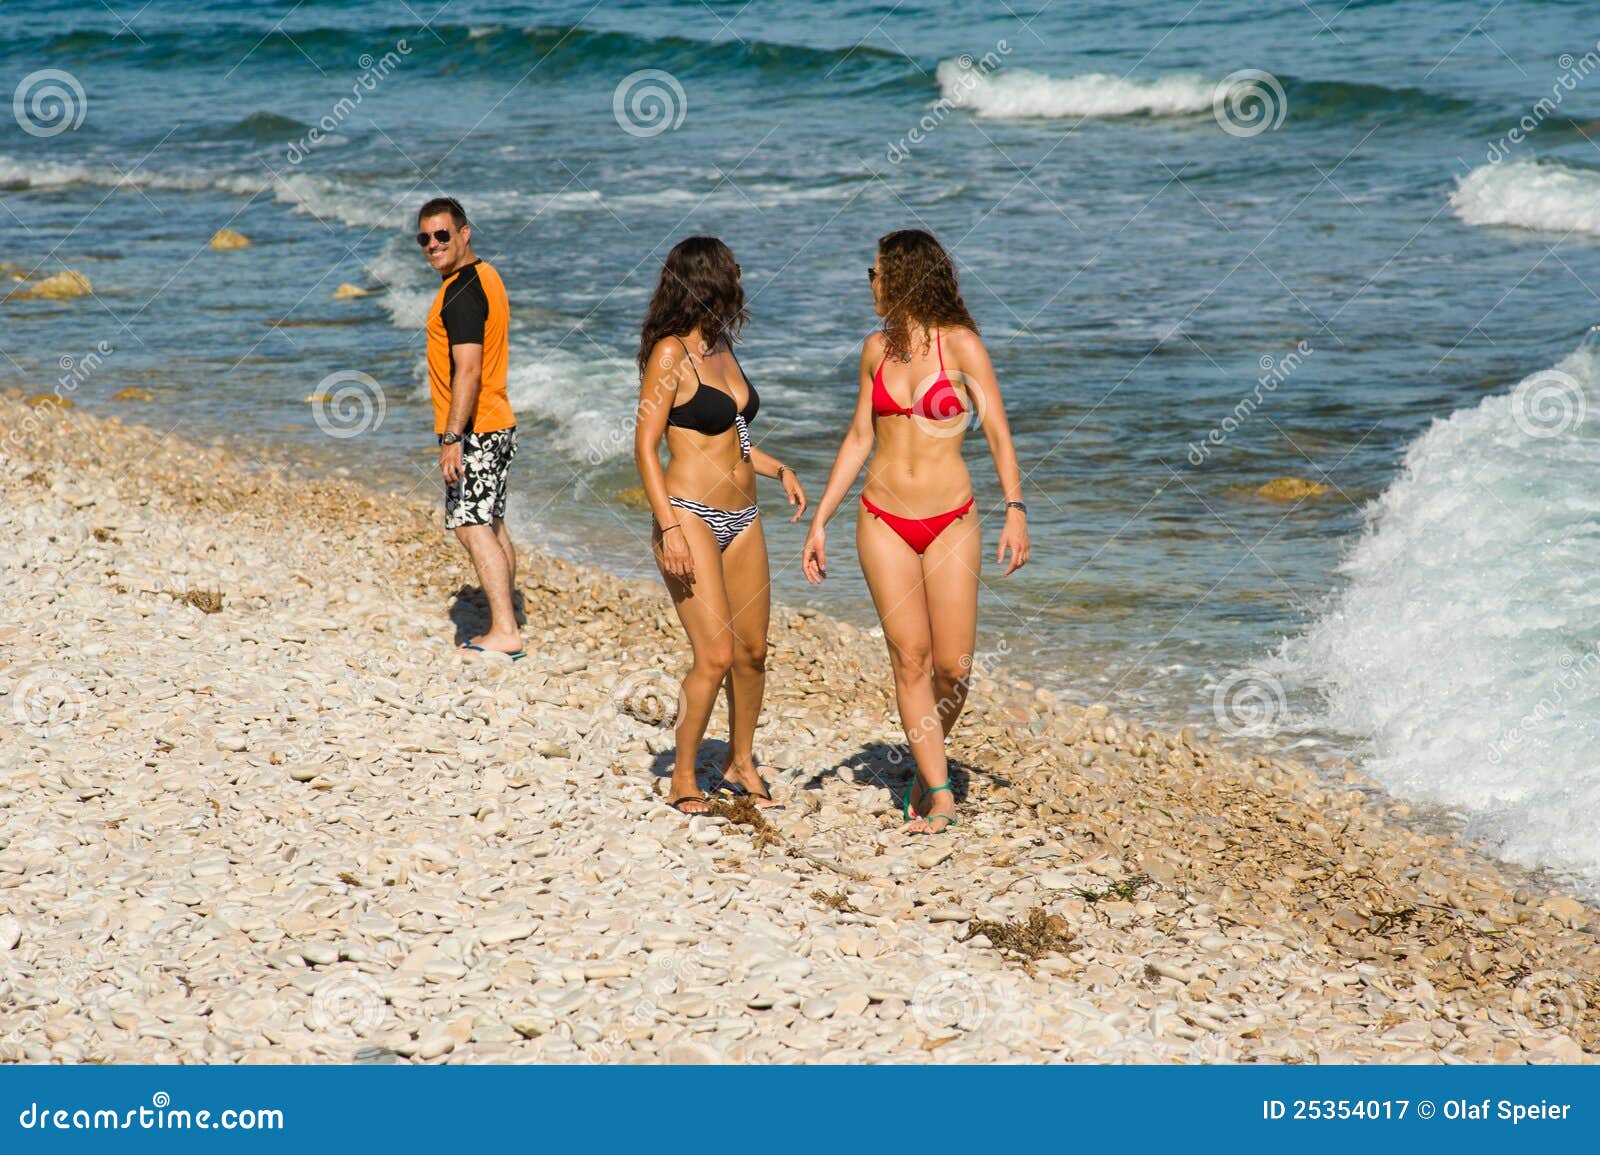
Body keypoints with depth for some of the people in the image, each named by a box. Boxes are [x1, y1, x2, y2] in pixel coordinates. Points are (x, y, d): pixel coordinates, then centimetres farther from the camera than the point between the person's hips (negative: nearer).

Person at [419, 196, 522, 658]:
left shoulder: (461, 291, -18)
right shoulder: (485, 276, 15)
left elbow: (468, 370, -25)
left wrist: (452, 438, -27)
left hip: (474, 430, -10)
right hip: (497, 424, 10)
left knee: (472, 526, -11)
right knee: (491, 525, 14)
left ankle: (504, 633, -15)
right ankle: (505, 627, 18)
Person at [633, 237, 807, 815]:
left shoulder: (721, 345, 12)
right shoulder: (670, 354, -11)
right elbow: (645, 447, -13)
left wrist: (778, 468, 15)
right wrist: (669, 528, -20)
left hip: (741, 520, 8)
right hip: (691, 516, -8)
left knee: (753, 650, 9)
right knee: (717, 654, -13)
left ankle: (740, 763, 26)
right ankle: (683, 780, 0)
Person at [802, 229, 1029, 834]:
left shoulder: (961, 344, -6)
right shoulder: (877, 348, 7)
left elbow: (998, 434, -7)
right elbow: (859, 438, 13)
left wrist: (1015, 511, -18)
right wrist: (820, 521, 10)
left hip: (950, 522, -3)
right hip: (883, 522, 3)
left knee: (953, 664, -4)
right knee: (910, 656, -4)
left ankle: (926, 763, 22)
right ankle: (938, 791, -2)